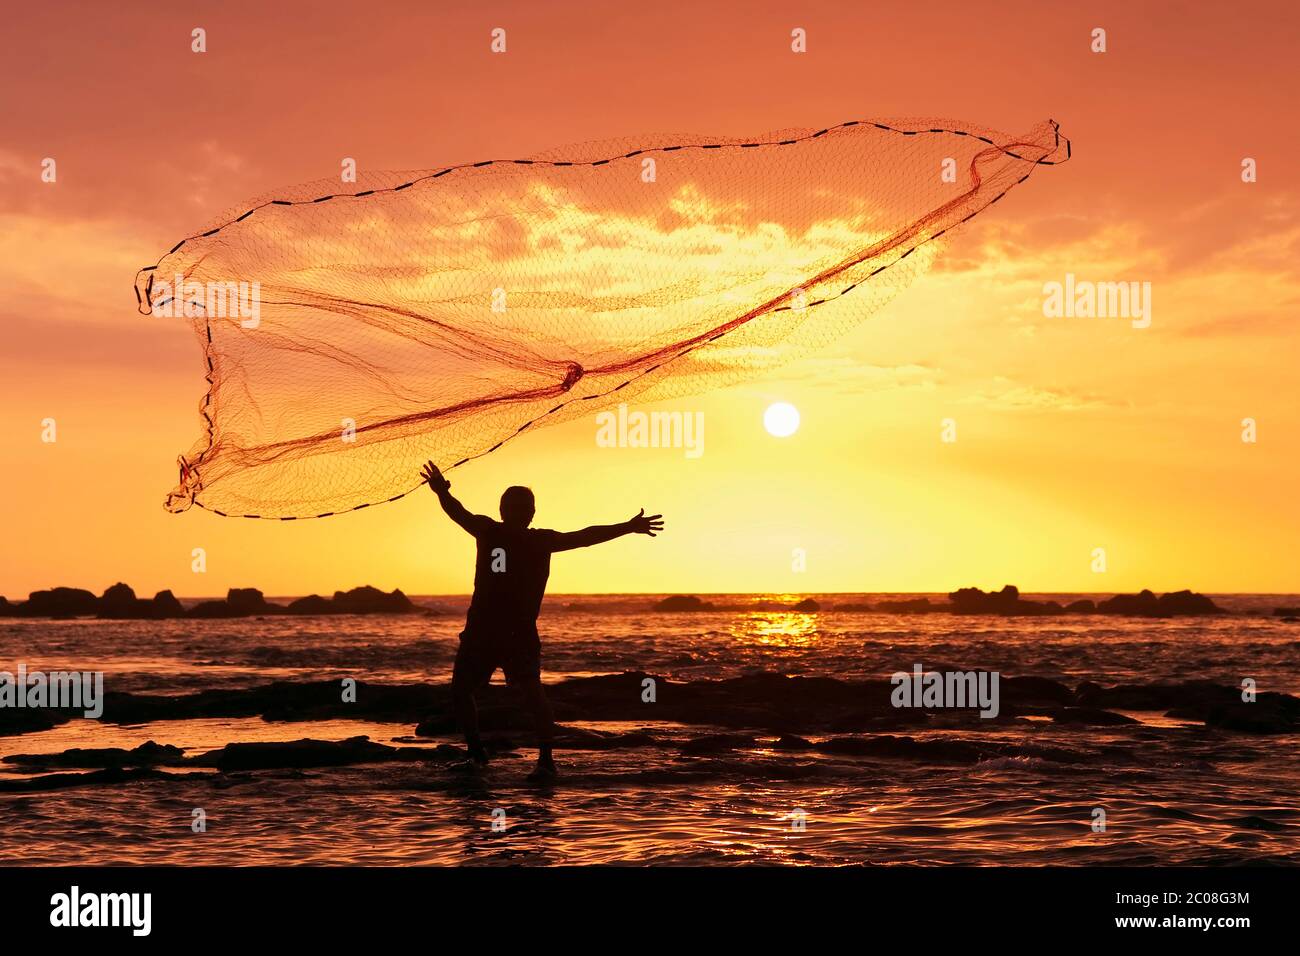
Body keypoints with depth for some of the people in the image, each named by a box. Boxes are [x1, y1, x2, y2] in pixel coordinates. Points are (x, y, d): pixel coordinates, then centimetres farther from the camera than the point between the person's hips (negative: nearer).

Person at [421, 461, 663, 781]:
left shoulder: (541, 540, 2)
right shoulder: (488, 532, 4)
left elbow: (584, 537, -1)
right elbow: (459, 514, -4)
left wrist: (627, 527, -7)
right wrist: (443, 493, -26)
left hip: (520, 633, -3)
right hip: (480, 631, 3)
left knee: (531, 691, -14)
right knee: (459, 689, 7)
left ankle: (546, 760, -9)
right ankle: (476, 752, 24)